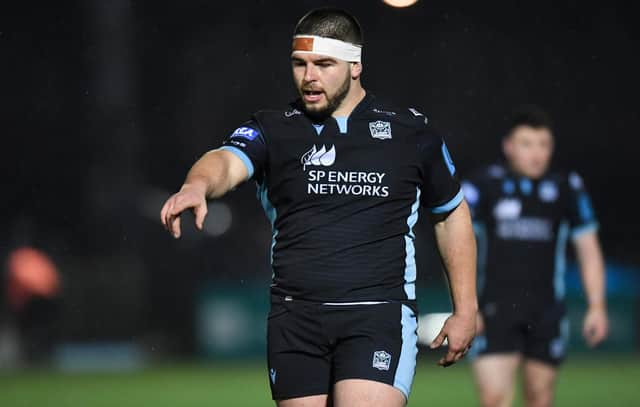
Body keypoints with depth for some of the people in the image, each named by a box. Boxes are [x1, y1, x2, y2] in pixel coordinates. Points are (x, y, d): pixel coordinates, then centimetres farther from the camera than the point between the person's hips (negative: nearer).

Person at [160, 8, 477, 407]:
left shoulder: (411, 132, 7)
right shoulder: (273, 130, 6)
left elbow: (453, 215, 18)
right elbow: (227, 162, -15)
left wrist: (466, 310, 14)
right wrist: (197, 185, -40)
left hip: (378, 315, -2)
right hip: (295, 320, 2)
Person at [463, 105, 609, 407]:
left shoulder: (567, 188, 5)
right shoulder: (482, 186, -2)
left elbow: (588, 251, 11)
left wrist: (597, 306, 3)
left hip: (546, 313, 2)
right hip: (494, 311, -2)